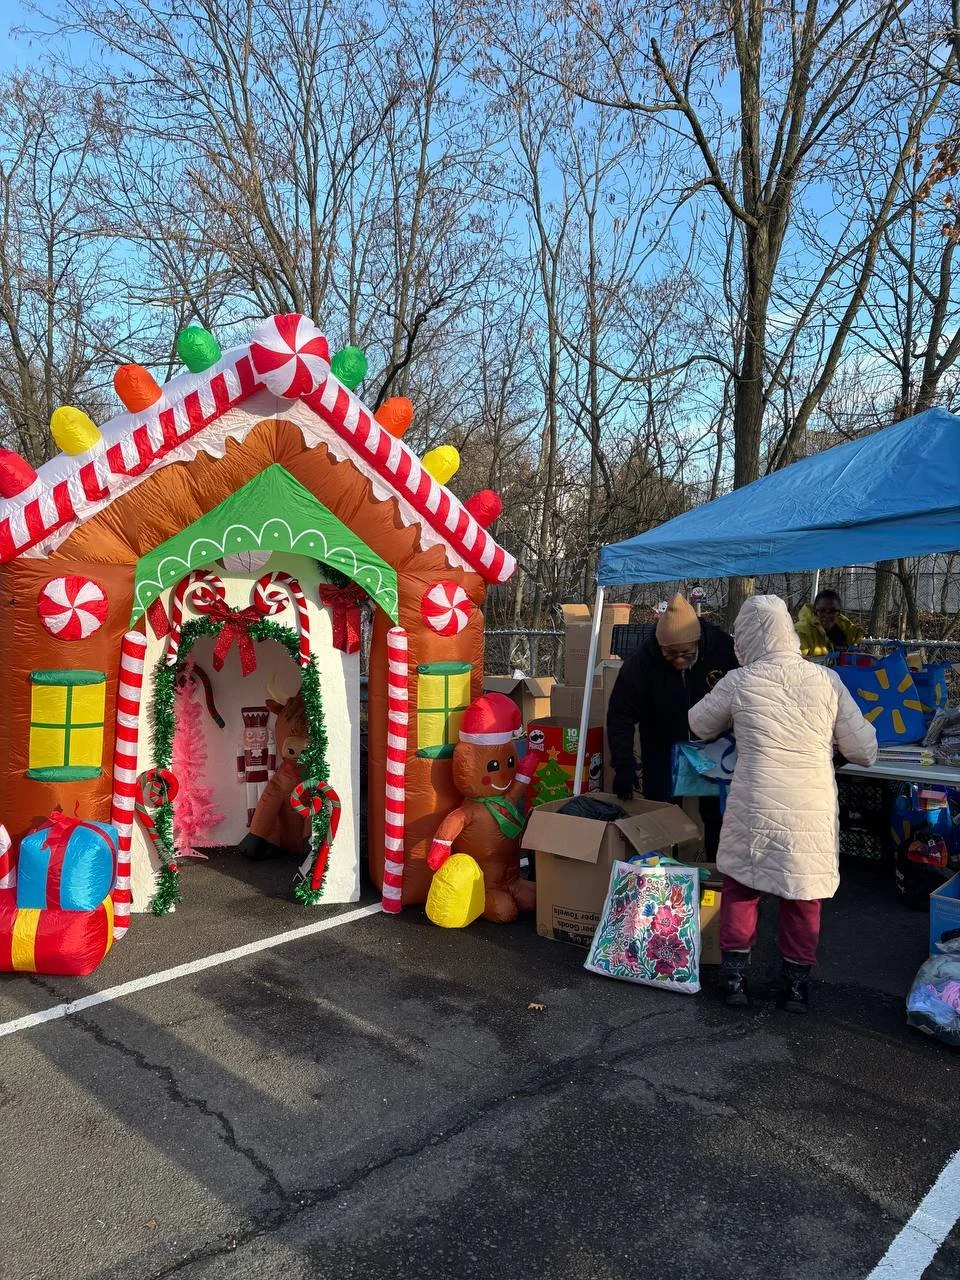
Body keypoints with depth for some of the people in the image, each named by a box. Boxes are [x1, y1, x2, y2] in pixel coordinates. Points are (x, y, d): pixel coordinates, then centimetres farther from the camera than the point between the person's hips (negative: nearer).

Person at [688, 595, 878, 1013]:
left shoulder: (738, 683, -6)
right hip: (812, 813, 1)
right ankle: (796, 982, 28)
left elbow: (699, 725, 13)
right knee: (803, 897, 18)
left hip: (755, 810, -1)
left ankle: (734, 974, 25)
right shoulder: (826, 680, -3)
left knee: (740, 886, 19)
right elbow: (865, 751, 2)